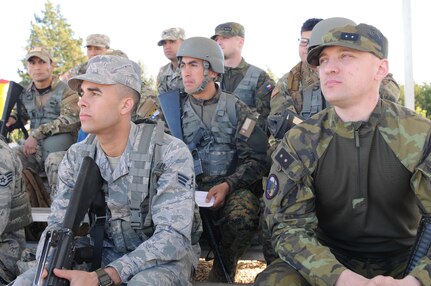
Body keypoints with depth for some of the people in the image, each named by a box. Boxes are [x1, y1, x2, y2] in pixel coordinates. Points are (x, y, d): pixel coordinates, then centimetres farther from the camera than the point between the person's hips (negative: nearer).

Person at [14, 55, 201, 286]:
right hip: (106, 255, 5)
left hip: (165, 259, -4)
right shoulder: (77, 157, -1)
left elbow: (173, 236, -26)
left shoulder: (170, 153, -20)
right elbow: (58, 225, 1)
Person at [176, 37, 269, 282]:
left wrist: (228, 185, -16)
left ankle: (221, 276, -8)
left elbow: (257, 159, -1)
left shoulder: (236, 109, 5)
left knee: (244, 212, -34)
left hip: (231, 190, -1)